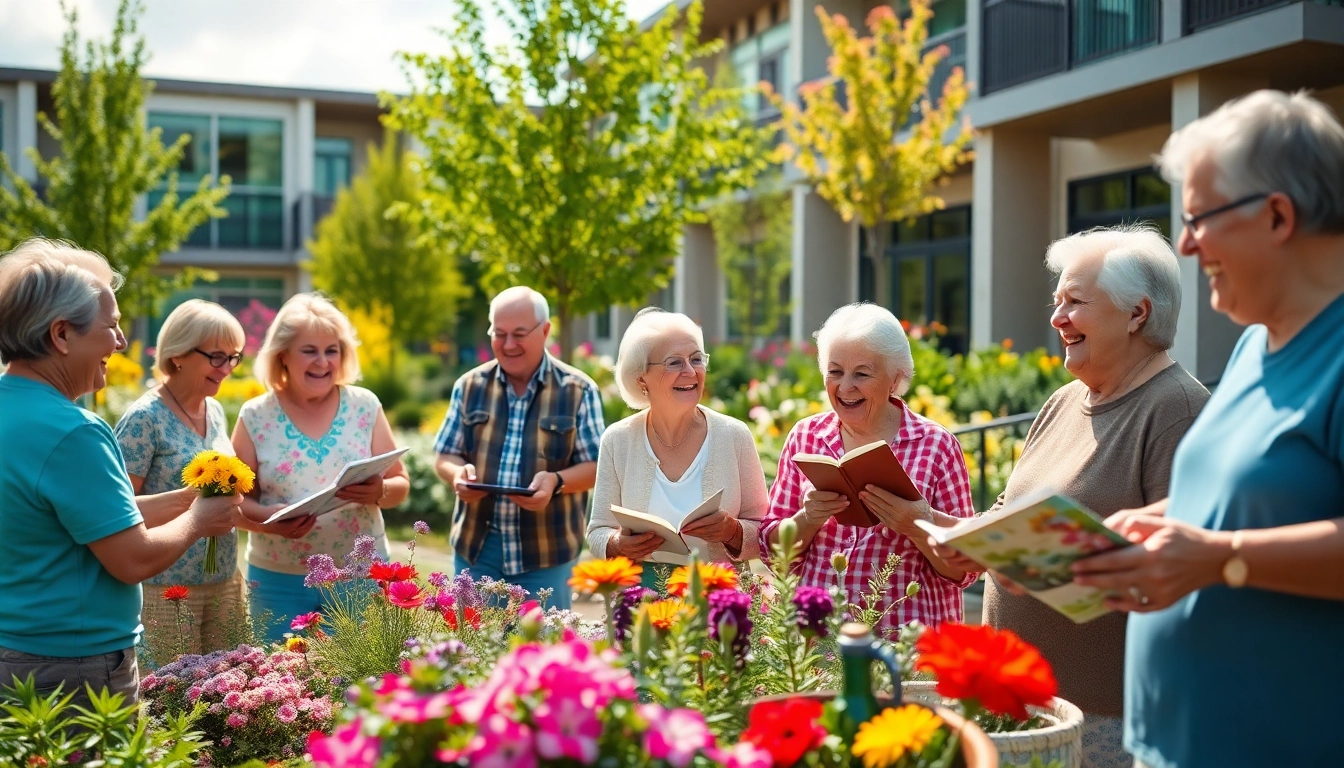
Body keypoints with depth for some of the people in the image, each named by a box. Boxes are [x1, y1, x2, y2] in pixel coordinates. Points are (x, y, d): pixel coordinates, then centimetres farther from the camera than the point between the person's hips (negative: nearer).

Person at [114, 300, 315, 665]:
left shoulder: (215, 411, 9)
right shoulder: (144, 419, -12)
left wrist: (276, 524, 3)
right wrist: (187, 499, -24)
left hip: (225, 583, 7)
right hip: (167, 590, -6)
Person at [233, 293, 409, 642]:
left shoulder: (365, 407, 1)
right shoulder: (255, 417, -1)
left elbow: (400, 485, 3)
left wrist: (379, 491, -18)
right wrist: (269, 517, -19)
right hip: (279, 582, 0)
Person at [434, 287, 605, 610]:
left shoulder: (579, 390, -2)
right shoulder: (469, 386, 7)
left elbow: (595, 465, -2)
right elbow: (445, 457, 10)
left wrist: (556, 481, -21)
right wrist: (458, 473, -13)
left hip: (547, 550, -2)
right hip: (475, 545, 3)